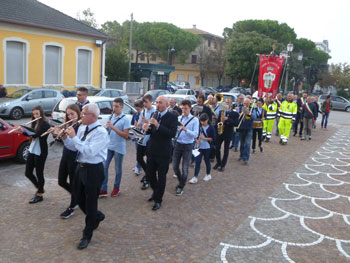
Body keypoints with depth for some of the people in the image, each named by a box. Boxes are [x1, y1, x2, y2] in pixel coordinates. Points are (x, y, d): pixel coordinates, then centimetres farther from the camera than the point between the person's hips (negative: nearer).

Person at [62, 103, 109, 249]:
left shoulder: (101, 132, -19)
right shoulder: (82, 127, 5)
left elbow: (89, 151, -29)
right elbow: (74, 147, 12)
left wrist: (74, 137, -25)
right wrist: (65, 137, -5)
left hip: (93, 170, -8)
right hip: (80, 166, 8)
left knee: (90, 202, 3)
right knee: (79, 198, 19)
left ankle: (87, 236, 19)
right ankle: (97, 217, 45)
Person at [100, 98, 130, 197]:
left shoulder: (125, 119, -12)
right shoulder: (112, 116, 7)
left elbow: (126, 135, -18)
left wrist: (113, 127, -24)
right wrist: (107, 127, -4)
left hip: (119, 148, -5)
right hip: (108, 146, 5)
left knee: (118, 169, 9)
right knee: (104, 167, 2)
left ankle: (116, 188, 26)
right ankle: (103, 189, 9)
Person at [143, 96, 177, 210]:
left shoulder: (172, 117, -11)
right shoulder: (154, 115, 7)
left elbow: (172, 133, -23)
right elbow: (152, 132, 12)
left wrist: (158, 125, -29)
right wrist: (147, 128, -11)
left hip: (163, 152, -6)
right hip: (151, 150, 6)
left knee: (161, 177, 6)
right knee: (150, 174, 15)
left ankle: (158, 200, 20)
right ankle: (156, 192, 40)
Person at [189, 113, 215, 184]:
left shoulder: (211, 128, -6)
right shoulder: (199, 127, 4)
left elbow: (213, 139, -8)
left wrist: (205, 138, -19)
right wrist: (196, 140, -8)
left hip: (207, 148, -3)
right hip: (199, 147, 3)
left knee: (207, 161, 11)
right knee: (197, 161, -2)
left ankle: (208, 175, 30)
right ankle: (195, 177, -1)